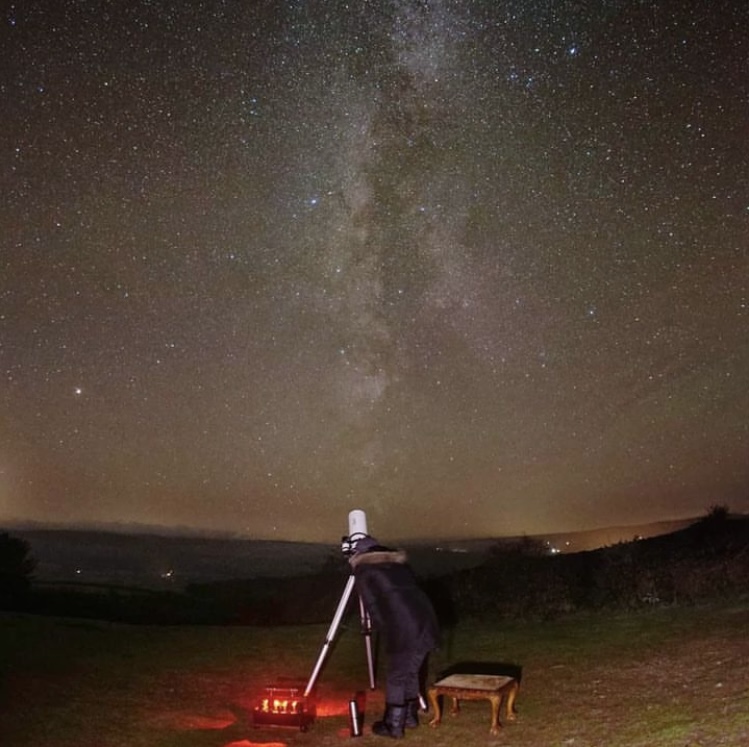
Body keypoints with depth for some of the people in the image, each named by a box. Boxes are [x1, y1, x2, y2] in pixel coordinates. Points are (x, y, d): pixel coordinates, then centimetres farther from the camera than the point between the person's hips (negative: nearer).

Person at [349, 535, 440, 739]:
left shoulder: (363, 571, 8)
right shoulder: (398, 562, 26)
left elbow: (372, 606, 1)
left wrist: (383, 629, 13)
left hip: (404, 627, -7)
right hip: (425, 618, 7)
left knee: (396, 677, 7)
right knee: (412, 673, 21)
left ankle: (393, 726, 15)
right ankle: (410, 716, 32)